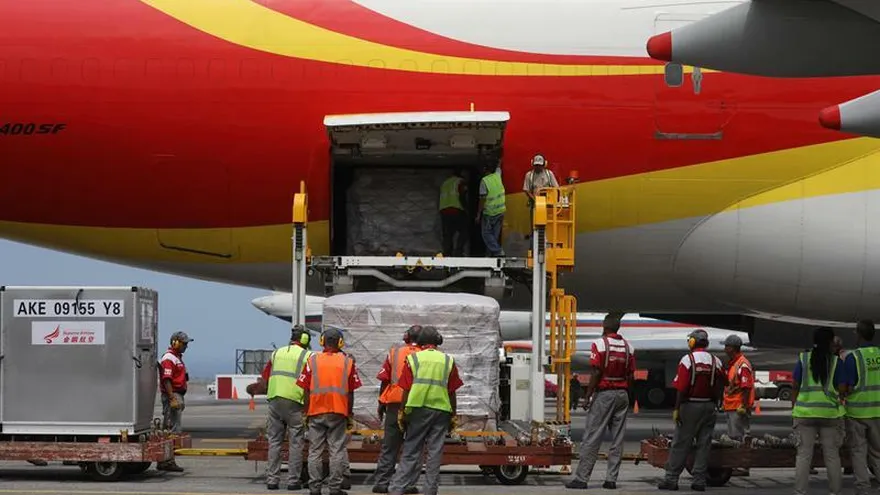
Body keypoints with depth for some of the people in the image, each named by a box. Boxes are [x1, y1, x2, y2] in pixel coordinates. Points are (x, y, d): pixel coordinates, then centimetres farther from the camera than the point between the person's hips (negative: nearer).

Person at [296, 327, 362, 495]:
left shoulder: (312, 361, 2)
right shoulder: (348, 362, 2)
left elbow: (306, 391, 2)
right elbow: (350, 393, 3)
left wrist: (306, 413, 11)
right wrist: (349, 415, 11)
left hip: (316, 413, 1)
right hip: (338, 413, -1)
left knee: (315, 452, 5)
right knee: (337, 451, 2)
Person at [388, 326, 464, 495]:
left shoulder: (413, 359, 2)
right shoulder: (448, 361, 5)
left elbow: (406, 390, -2)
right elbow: (452, 392, 5)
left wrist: (402, 412, 4)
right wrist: (453, 416, 10)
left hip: (418, 410, 0)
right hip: (441, 410, 1)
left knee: (411, 451, 3)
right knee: (435, 453, 4)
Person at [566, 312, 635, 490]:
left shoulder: (600, 344, -9)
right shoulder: (628, 347, 7)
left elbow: (597, 373, -13)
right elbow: (630, 376, 8)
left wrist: (588, 396, -8)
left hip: (603, 395, -5)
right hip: (622, 395, 5)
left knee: (592, 438, -5)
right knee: (617, 439, 6)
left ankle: (581, 478, -6)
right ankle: (611, 479, 6)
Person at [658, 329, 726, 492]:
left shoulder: (688, 360, -9)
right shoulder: (716, 362, 6)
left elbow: (682, 388, -14)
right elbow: (720, 386, 9)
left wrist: (677, 408, -11)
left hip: (690, 405, -4)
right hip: (709, 406, 4)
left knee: (680, 443, 0)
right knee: (704, 444, 6)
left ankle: (671, 478, 0)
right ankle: (699, 480, 5)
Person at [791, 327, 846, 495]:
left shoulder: (803, 358, 2)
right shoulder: (836, 361, -2)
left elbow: (795, 387, 2)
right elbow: (842, 389, -4)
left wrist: (794, 408, 9)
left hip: (805, 413, 1)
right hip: (830, 412, -1)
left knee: (804, 455, 2)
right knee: (832, 455, 7)